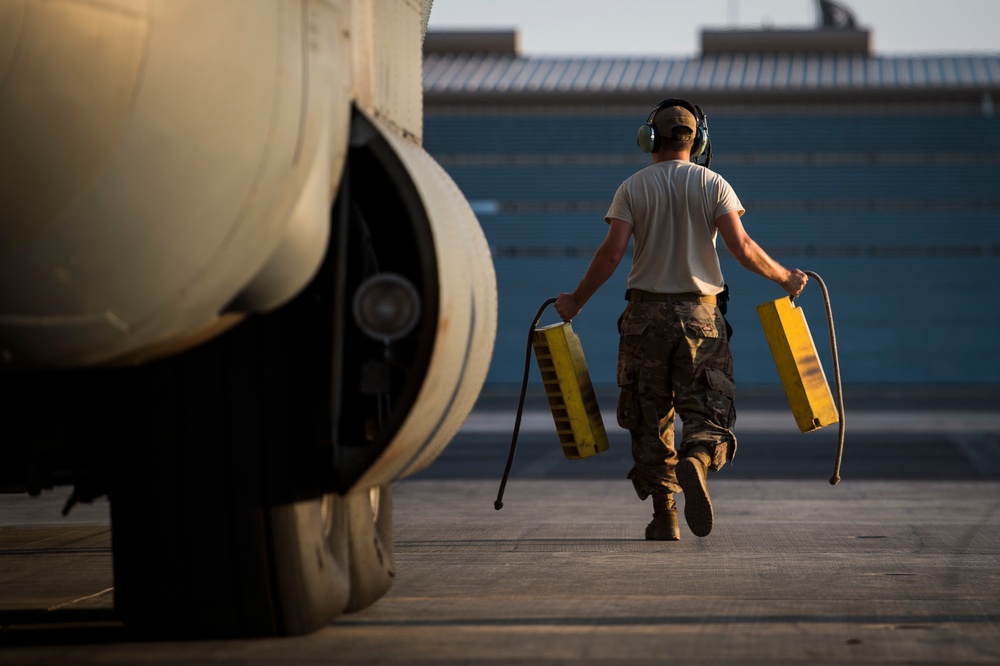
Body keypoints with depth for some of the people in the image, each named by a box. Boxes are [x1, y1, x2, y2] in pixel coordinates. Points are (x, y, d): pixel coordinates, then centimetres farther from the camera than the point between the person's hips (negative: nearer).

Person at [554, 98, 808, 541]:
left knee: (649, 418, 9)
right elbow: (741, 247, -8)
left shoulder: (633, 188, 1)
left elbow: (612, 253, -8)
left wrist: (576, 300, 3)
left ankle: (664, 516, 6)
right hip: (700, 315, 0)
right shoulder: (713, 185, 1)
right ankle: (697, 461, -31)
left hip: (646, 314, 0)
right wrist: (783, 277, 6)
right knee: (708, 409, 3)